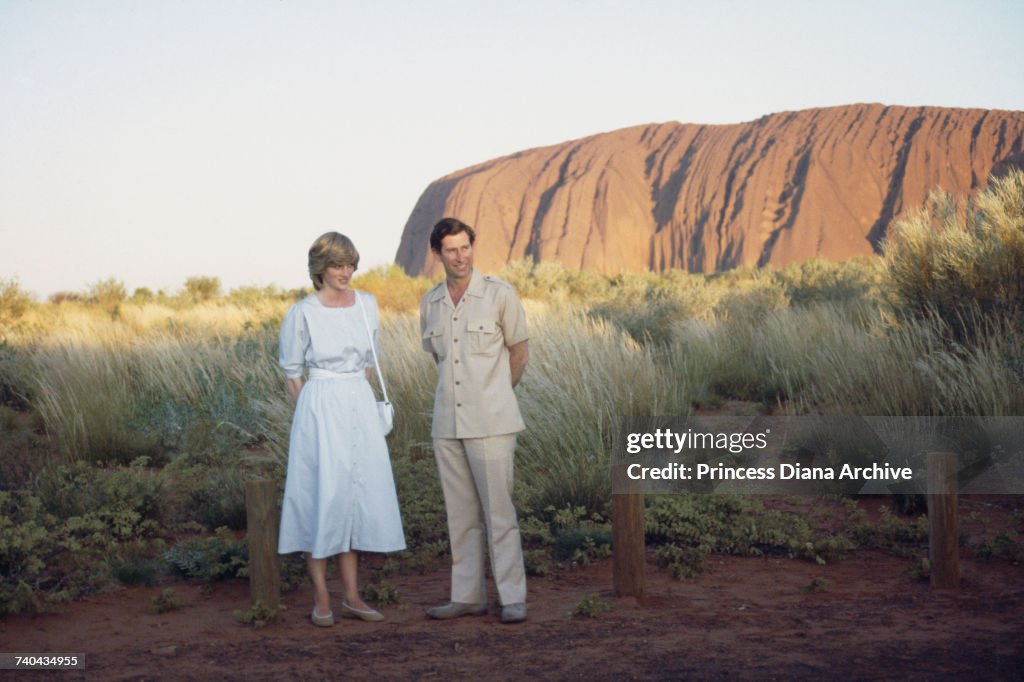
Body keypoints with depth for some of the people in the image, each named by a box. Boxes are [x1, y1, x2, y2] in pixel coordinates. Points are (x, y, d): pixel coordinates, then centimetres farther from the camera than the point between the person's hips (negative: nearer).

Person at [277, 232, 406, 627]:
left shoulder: (367, 305, 5)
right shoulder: (302, 314, -8)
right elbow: (291, 371, 1)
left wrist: (358, 397, 12)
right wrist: (315, 413, 1)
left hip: (360, 407, 5)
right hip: (320, 409, -5)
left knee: (357, 498, 7)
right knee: (321, 498, -2)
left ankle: (352, 597, 15)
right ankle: (322, 601, 7)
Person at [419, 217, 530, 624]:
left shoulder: (499, 295, -5)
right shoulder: (430, 303, 8)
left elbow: (519, 353, 5)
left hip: (490, 423, -5)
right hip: (447, 423, 5)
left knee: (499, 511, -4)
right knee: (461, 514, 9)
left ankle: (512, 598, 2)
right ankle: (467, 596, 16)